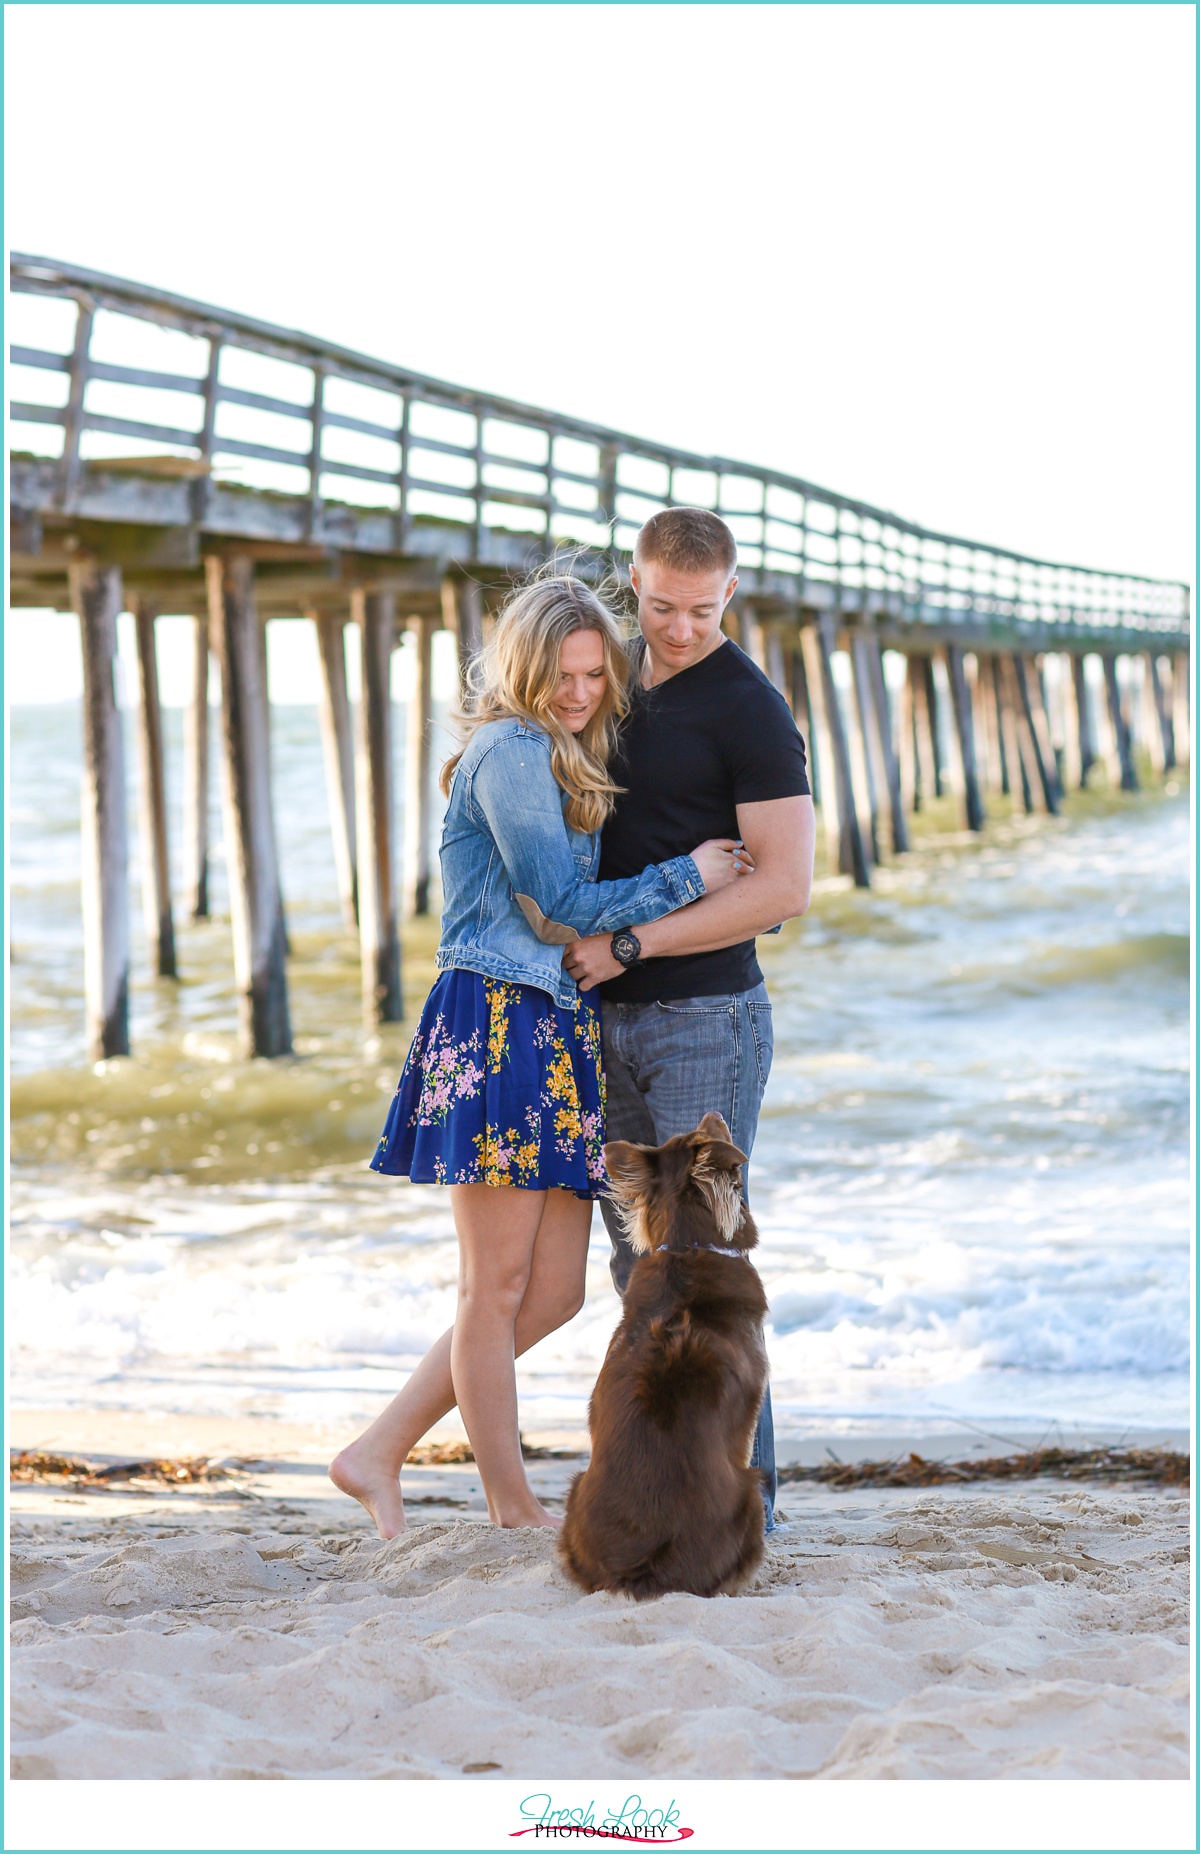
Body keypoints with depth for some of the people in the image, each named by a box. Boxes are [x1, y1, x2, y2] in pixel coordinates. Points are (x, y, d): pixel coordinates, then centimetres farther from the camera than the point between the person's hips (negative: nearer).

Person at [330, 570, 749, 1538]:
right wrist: (686, 876, -5)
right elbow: (559, 907, -13)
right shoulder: (511, 750, -9)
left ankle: (378, 1455, 15)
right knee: (498, 1288, 1)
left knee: (554, 1292, 9)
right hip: (498, 1029, -10)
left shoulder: (568, 759, 20)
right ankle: (514, 1510, 9)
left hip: (561, 1036, 10)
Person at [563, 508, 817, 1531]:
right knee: (640, 1256, 9)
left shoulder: (750, 708, -13)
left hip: (707, 1017, -8)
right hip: (618, 1023, 8)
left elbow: (785, 887, -20)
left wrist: (627, 946, -19)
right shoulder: (629, 679, 12)